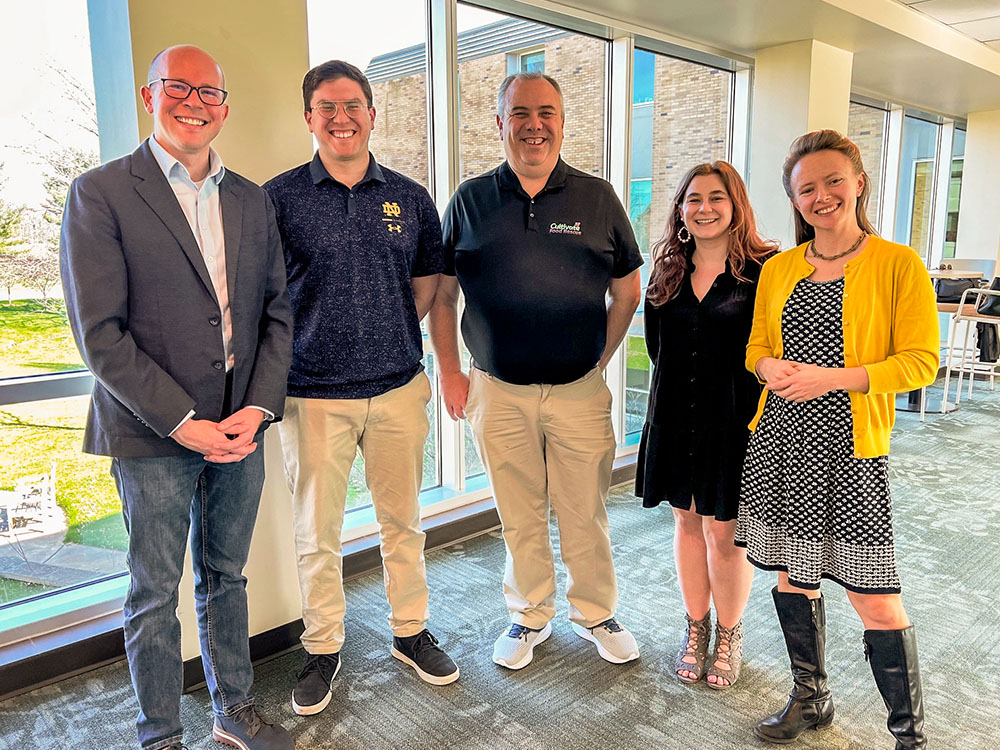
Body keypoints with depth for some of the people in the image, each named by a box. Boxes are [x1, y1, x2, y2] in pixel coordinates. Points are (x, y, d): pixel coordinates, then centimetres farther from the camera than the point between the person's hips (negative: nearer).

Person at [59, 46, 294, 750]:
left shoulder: (253, 200, 9)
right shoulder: (101, 193, -5)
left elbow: (276, 312, 7)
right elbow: (101, 333, -11)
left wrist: (259, 407, -6)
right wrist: (181, 422, -15)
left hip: (241, 428, 4)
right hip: (153, 435, -4)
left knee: (226, 578, 18)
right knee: (155, 594, 10)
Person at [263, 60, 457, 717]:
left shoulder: (410, 198, 6)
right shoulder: (279, 197, -1)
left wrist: (387, 334, 5)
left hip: (399, 388, 2)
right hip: (314, 394, -2)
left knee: (403, 520, 13)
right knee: (318, 532, 8)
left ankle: (411, 631, 33)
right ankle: (324, 649, 28)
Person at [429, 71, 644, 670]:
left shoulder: (598, 198, 3)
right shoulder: (470, 200, 4)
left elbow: (627, 291, 9)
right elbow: (442, 293, 7)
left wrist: (597, 362, 4)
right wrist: (450, 372, 2)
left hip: (580, 391, 0)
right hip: (498, 393, 1)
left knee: (586, 516, 10)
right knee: (520, 516, 13)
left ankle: (596, 612, 34)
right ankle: (530, 615, 34)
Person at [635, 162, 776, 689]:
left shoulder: (763, 271, -8)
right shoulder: (666, 272, 7)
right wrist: (678, 390, 8)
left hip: (734, 421, -4)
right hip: (674, 419, 4)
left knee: (725, 530, 6)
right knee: (687, 521, 15)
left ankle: (729, 635, 30)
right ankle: (695, 628, 34)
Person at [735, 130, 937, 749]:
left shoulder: (898, 264, -3)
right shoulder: (778, 269, 9)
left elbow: (921, 361, -7)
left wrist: (833, 377, -19)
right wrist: (774, 368, -9)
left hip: (851, 449, -4)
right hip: (780, 442, 4)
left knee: (876, 601, -1)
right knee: (792, 577, 15)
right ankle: (811, 699, 36)